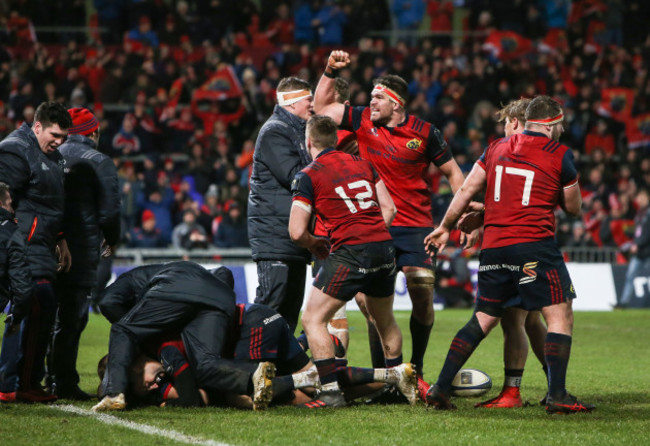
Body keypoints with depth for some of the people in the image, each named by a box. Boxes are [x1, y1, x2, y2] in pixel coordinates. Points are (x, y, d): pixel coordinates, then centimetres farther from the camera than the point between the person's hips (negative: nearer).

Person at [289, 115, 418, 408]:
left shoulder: (308, 176, -1)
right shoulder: (361, 164, 16)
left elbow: (297, 232, -5)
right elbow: (389, 208, 14)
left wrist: (315, 245, 15)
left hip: (351, 252, -6)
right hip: (384, 247, 6)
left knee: (313, 320, 1)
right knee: (385, 320, 26)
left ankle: (331, 391, -9)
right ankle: (404, 386, 36)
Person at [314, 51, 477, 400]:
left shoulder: (424, 133, -3)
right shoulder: (363, 121, 2)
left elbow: (452, 172, 6)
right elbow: (321, 107, 13)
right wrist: (331, 71, 1)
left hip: (416, 227, -1)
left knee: (423, 298, -6)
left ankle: (416, 371, 10)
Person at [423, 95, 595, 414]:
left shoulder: (497, 148, 14)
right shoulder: (559, 155, 0)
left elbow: (466, 190, 17)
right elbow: (573, 208, 8)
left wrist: (445, 228, 27)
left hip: (493, 246, 6)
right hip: (534, 246, -6)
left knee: (483, 319, 15)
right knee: (560, 316, -2)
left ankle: (440, 388, 11)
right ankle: (557, 395, -11)